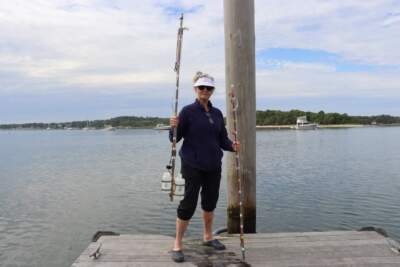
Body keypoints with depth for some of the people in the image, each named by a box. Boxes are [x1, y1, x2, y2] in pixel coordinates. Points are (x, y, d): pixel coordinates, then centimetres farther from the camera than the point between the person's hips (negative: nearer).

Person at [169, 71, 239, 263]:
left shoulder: (217, 113, 8)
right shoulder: (188, 111, -7)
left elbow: (223, 139, 10)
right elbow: (175, 138, -8)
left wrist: (232, 146, -10)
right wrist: (173, 127, -29)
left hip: (213, 166, 5)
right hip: (192, 165, -5)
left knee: (210, 201, 15)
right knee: (188, 204, -3)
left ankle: (208, 237, 36)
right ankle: (177, 245, 14)